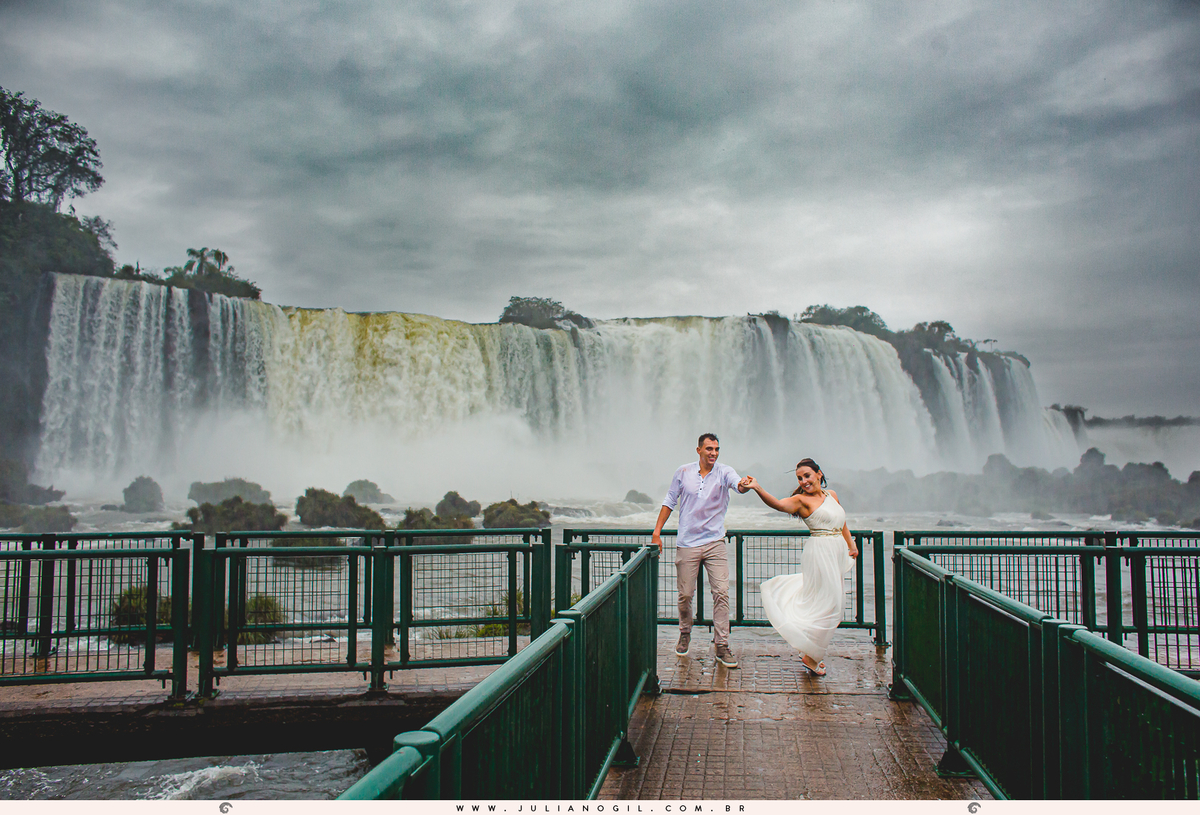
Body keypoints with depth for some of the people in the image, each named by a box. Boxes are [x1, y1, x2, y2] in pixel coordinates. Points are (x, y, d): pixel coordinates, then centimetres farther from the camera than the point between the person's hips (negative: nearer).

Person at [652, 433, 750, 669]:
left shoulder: (724, 472, -2)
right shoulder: (684, 472, 3)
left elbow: (737, 483, -24)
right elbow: (669, 501, 11)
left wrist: (744, 485, -49)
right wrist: (657, 531, 6)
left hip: (715, 543, -1)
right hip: (687, 543, 1)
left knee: (721, 592, -10)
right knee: (685, 594, 5)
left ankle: (721, 645, -2)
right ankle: (685, 634, 32)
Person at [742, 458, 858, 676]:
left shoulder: (832, 495, 13)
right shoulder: (801, 500, -7)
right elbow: (777, 504, -26)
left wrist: (851, 545, 16)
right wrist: (758, 488, -40)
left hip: (838, 552, 7)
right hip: (820, 552, -7)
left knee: (824, 604, 12)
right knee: (828, 606, -7)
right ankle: (811, 655, 6)